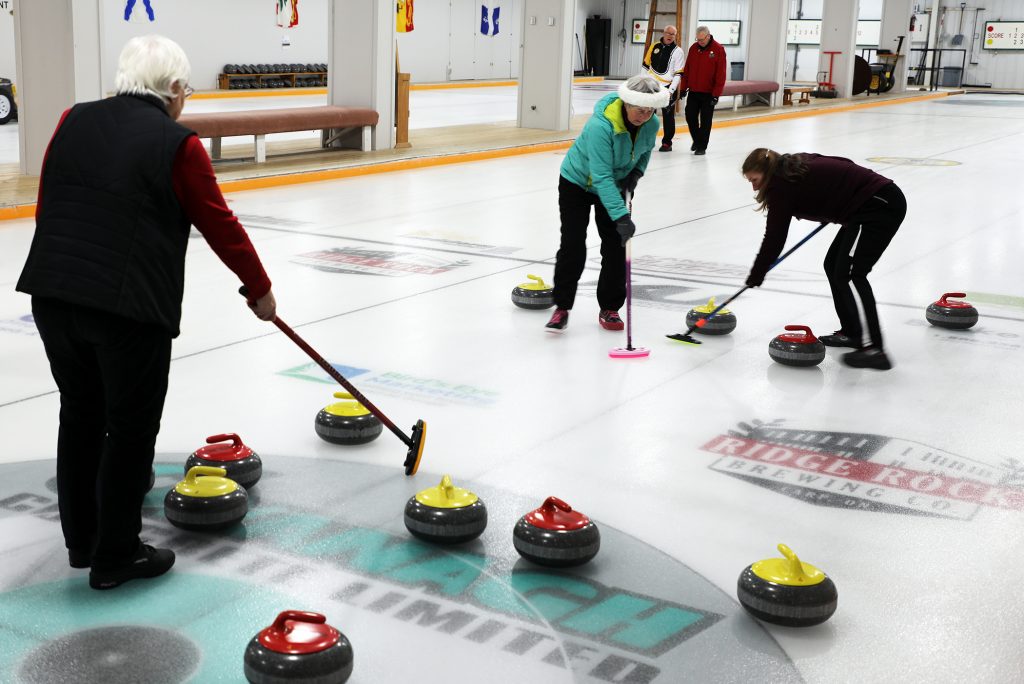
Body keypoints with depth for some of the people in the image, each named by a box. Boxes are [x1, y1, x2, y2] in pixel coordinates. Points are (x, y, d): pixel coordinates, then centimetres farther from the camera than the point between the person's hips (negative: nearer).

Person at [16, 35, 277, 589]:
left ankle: (82, 540, 33)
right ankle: (116, 557, 18)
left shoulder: (74, 121, 10)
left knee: (81, 413, 21)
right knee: (130, 428, 8)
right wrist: (260, 290, 13)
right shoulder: (176, 144, -5)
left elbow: (47, 207, 14)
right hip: (130, 306, -6)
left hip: (52, 293, 6)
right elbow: (220, 226, 0)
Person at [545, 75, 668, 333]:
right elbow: (601, 176, -41)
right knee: (573, 246, -6)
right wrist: (621, 216, -47)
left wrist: (636, 172, -13)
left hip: (614, 186, 5)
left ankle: (609, 309, 12)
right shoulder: (601, 125, -38)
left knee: (615, 247, -1)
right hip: (577, 182, -5)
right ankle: (562, 307, 8)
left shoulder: (651, 124, -18)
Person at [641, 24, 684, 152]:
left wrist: (671, 90, -16)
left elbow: (678, 73, -8)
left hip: (668, 87, -4)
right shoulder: (654, 46, 5)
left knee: (668, 116, 3)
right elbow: (646, 65, 13)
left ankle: (667, 143, 12)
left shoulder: (678, 51, -6)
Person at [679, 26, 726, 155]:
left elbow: (721, 74, -12)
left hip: (708, 93, -4)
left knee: (705, 120, 1)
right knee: (690, 116, 6)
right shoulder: (693, 48, 3)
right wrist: (683, 88, 7)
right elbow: (686, 69, 9)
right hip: (693, 91, 4)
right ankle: (696, 140, 27)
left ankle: (702, 146, 10)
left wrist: (716, 94, -15)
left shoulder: (718, 50, -10)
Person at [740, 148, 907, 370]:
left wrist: (756, 276, 2)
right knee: (832, 265, 16)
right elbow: (845, 166, 22)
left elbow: (774, 237, -9)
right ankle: (851, 332, 22)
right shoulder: (796, 166, 14)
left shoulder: (781, 185, -11)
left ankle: (874, 349, -23)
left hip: (879, 206, -11)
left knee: (848, 273, -18)